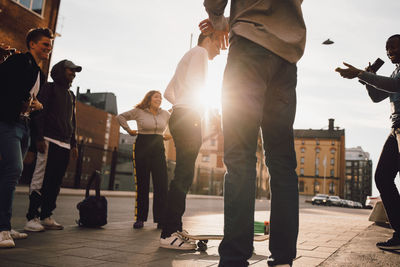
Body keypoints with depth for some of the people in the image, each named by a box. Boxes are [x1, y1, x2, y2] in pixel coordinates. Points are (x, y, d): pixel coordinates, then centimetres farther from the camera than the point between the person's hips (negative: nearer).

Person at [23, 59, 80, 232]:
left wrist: (74, 144, 17)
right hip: (49, 141, -7)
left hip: (65, 145, 7)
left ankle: (46, 217, 8)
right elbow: (39, 113, -6)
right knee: (41, 180, -9)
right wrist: (39, 138, -15)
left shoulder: (71, 95, 25)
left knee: (55, 182, 4)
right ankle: (32, 218, -5)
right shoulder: (49, 88, 4)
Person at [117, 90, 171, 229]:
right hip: (142, 147, -2)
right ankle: (140, 219, 10)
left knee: (162, 184, -5)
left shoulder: (165, 114, 10)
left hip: (158, 149, 2)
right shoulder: (139, 111, 2)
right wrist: (129, 130, 4)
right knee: (142, 184, 1)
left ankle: (161, 219, 2)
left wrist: (169, 136, 13)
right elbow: (120, 117, 12)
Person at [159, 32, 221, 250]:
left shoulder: (187, 56, 32)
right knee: (183, 175, -15)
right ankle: (168, 234, -16)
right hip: (188, 117, -10)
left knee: (183, 175, 8)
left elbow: (168, 92, 29)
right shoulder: (199, 52, 4)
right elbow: (192, 82, -15)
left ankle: (174, 229, 10)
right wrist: (195, 111, -12)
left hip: (178, 116, 10)